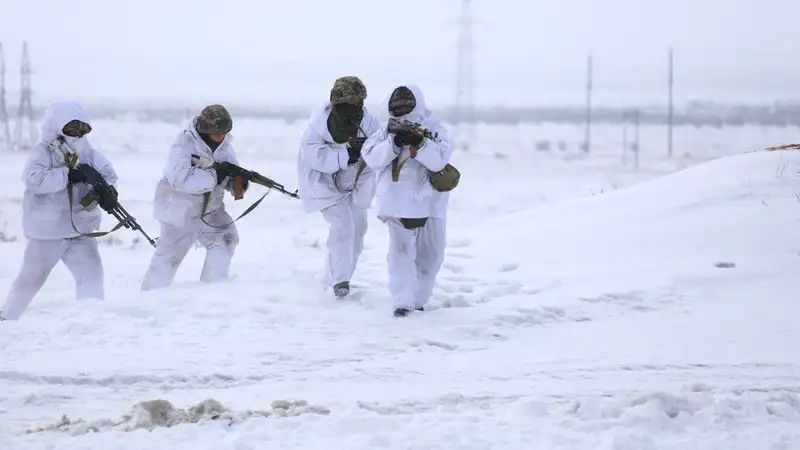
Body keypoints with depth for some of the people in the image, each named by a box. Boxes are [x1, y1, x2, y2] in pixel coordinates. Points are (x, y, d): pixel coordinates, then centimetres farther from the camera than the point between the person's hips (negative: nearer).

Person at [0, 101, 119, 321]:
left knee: (91, 272, -15)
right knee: (31, 279, 12)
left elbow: (108, 173, -3)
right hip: (47, 231, -3)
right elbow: (33, 179, -27)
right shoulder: (43, 152, -12)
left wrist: (108, 191, -26)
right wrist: (68, 175, -31)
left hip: (81, 230, 3)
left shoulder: (87, 152, 2)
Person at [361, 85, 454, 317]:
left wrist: (419, 142, -28)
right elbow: (372, 157, -7)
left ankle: (417, 299, 25)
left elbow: (439, 160, -17)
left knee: (430, 253, 10)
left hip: (429, 202, 1)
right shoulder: (388, 131, 4)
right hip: (399, 202, -1)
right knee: (401, 250, -11)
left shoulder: (435, 130, -2)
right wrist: (393, 144, -21)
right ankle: (403, 302, -13)